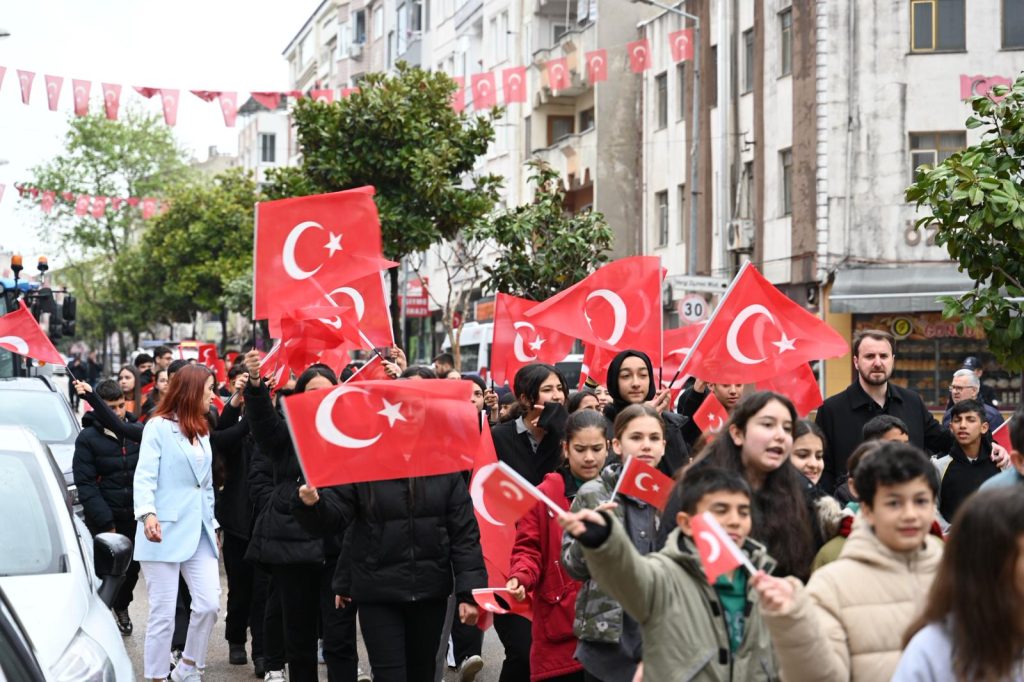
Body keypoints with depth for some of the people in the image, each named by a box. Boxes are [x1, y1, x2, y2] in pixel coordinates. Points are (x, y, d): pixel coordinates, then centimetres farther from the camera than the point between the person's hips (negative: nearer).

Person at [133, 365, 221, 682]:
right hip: (165, 531, -6)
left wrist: (211, 523, 20)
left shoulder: (202, 432, 19)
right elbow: (145, 476, -13)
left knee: (209, 604, -3)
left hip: (198, 532, 6)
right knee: (163, 613, -3)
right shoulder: (159, 426, -3)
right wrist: (148, 513, -27)